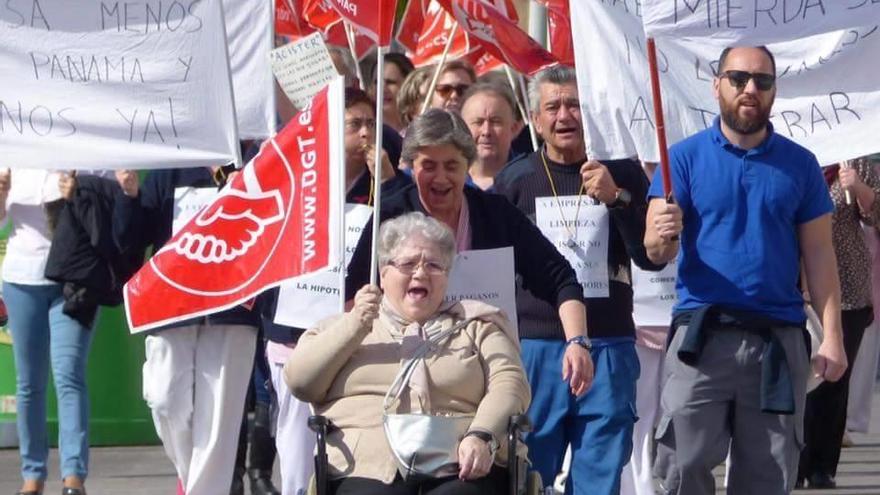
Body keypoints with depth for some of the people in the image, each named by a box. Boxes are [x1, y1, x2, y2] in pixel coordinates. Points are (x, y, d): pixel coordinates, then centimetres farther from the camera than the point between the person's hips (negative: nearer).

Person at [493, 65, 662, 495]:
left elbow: (652, 258, 1)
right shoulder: (514, 180, 7)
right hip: (534, 346, -1)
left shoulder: (623, 174, 9)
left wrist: (615, 198, -12)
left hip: (608, 347, 1)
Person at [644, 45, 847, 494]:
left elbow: (818, 254, 8)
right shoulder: (685, 157, 3)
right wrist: (661, 240, -29)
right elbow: (655, 249, -4)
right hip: (701, 334, -2)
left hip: (779, 338, 2)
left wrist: (832, 336, -1)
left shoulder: (799, 164, 9)